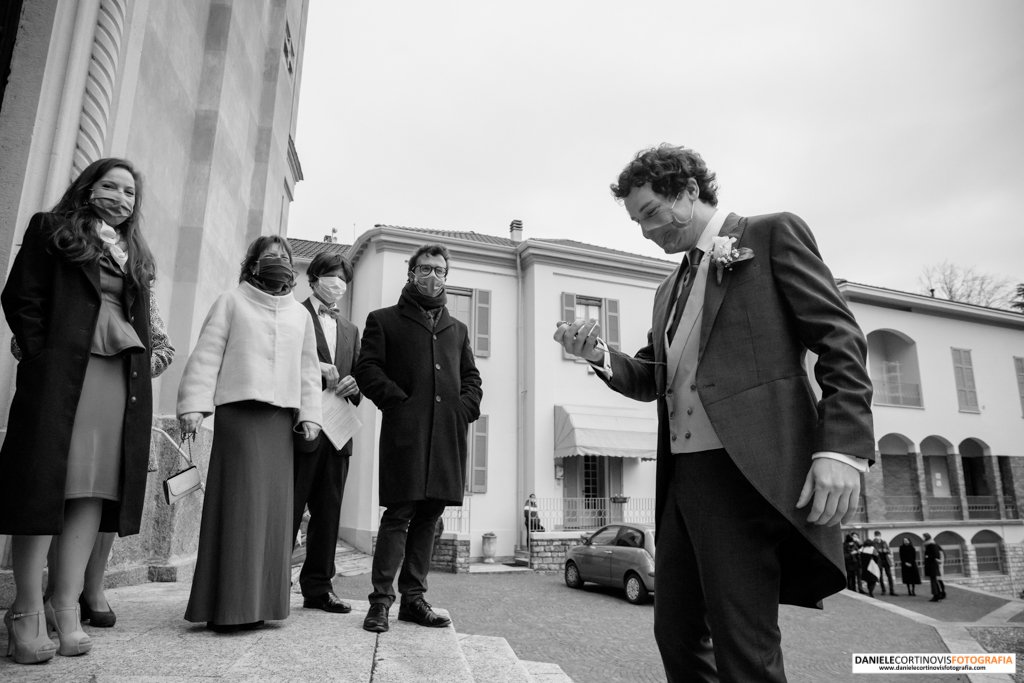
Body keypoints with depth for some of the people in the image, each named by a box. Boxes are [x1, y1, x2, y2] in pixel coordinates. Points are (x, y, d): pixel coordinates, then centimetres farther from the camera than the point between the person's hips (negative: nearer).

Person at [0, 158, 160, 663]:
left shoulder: (137, 254, 23)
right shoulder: (52, 230, 11)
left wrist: (140, 367, 5)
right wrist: (44, 357, -8)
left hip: (121, 379, 4)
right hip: (60, 372, -4)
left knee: (93, 490, 0)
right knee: (44, 483, -5)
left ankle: (66, 606, 3)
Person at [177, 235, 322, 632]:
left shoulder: (299, 314, 19)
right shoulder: (231, 303, 9)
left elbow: (308, 369, 17)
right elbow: (206, 355, 2)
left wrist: (309, 414, 8)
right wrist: (193, 405, -8)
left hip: (281, 418, 4)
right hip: (238, 410, -3)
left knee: (273, 506, 0)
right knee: (240, 503, -7)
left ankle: (258, 602, 7)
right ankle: (227, 605, -1)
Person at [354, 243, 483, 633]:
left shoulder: (457, 329, 25)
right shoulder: (384, 320, 10)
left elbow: (472, 377, 23)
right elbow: (367, 369, 0)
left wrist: (466, 408, 4)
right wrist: (399, 401, -11)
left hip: (448, 436, 5)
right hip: (405, 431, -5)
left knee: (428, 516, 8)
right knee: (399, 515, -6)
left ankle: (413, 598, 18)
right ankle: (381, 600, 4)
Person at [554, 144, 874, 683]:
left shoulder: (772, 234, 3)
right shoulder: (671, 289, 23)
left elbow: (839, 340, -6)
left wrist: (842, 447, -18)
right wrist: (600, 354, 2)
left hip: (747, 471, -7)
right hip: (682, 476, 8)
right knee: (675, 634, 12)